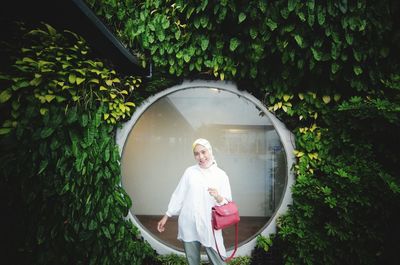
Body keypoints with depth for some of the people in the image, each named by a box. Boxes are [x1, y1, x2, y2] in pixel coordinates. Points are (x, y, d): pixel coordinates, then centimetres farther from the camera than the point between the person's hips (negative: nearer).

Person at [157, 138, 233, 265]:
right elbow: (178, 195, 7)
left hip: (209, 227, -1)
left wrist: (218, 197, -22)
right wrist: (166, 216, 7)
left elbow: (228, 204, -2)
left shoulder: (221, 175, -2)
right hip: (188, 225, 2)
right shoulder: (189, 171, 2)